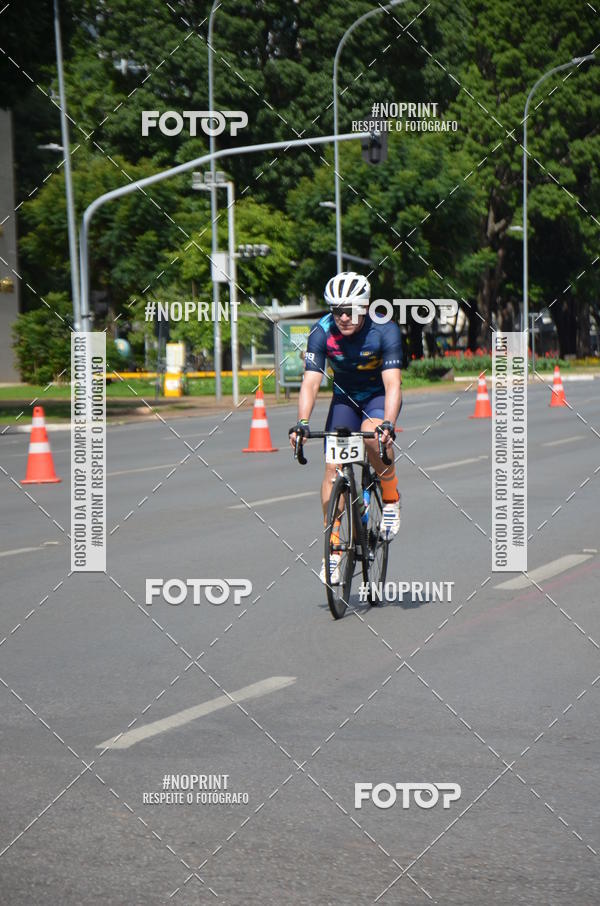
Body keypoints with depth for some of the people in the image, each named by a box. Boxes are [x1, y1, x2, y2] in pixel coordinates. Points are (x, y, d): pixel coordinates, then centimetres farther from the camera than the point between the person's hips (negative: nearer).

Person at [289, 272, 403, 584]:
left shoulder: (385, 331, -27)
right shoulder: (322, 333, -21)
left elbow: (393, 384, -34)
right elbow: (310, 383, -27)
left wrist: (388, 424, -49)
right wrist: (302, 423, -43)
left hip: (380, 396, -3)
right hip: (345, 397, 3)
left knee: (371, 432, -35)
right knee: (332, 466, -13)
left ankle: (391, 497, -10)